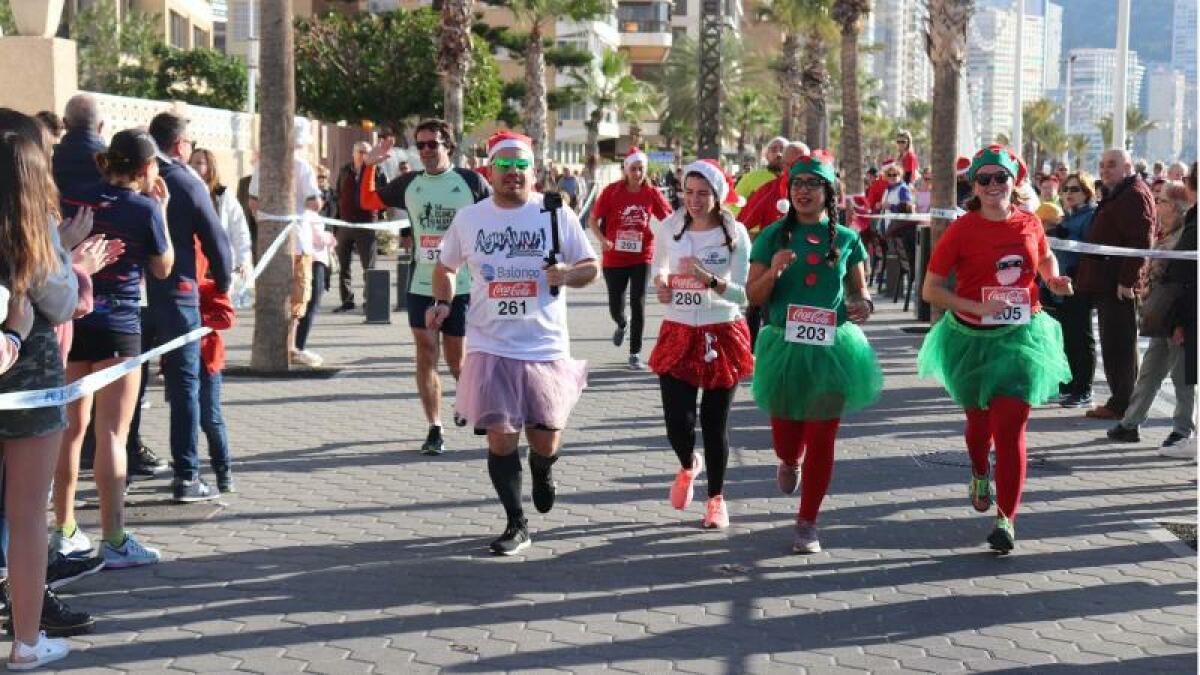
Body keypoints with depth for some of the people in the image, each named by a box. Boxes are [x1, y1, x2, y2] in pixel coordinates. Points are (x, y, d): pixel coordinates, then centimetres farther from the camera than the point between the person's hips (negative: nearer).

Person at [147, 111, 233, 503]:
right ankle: (186, 476, 2)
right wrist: (222, 285, 9)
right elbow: (216, 240, -6)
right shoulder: (187, 183, -7)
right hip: (177, 294, -4)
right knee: (184, 384, 2)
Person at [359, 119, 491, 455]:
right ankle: (435, 429, 6)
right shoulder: (409, 184, 7)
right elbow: (367, 201, 17)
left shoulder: (471, 181, -3)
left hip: (461, 285, -3)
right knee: (426, 355, 0)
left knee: (456, 361, 6)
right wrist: (369, 165, 2)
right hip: (420, 285, 3)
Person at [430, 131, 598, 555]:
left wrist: (567, 275, -16)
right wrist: (442, 302, 0)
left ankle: (541, 469, 43)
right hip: (491, 348, 0)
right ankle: (516, 525, 11)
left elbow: (591, 267, 6)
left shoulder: (556, 214, -1)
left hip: (546, 348, 0)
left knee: (545, 442, 5)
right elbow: (445, 267, 18)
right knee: (500, 436, -5)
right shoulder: (469, 218, 3)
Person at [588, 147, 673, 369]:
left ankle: (635, 354, 7)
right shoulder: (612, 191, -8)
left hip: (642, 257, 0)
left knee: (638, 303, -5)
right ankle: (621, 325, 45)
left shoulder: (651, 193, -4)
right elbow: (592, 220, -3)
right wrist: (602, 240, -19)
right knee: (615, 306, 7)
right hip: (614, 257, 0)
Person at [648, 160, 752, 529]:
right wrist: (660, 283, -5)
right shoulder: (669, 228, -1)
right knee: (678, 422, -5)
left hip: (722, 335, -2)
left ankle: (716, 498, 25)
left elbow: (742, 293, -11)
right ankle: (688, 466, 32)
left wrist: (708, 279, -28)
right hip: (678, 333, 2)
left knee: (715, 422, 5)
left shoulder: (735, 234, -8)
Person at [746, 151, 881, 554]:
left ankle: (807, 524, 17)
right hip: (784, 344, 0)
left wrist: (864, 305, -9)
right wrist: (772, 271, -19)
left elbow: (860, 290, 13)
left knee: (822, 438, 3)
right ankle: (790, 463, 47)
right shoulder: (774, 236, 1)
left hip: (833, 347, 0)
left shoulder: (846, 239, 4)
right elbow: (754, 297, 1)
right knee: (785, 433, 7)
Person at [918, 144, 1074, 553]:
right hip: (972, 339, 0)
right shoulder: (962, 230, -10)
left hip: (1021, 336, 1)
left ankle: (1006, 519, -2)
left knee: (1011, 428, -8)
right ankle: (979, 474, 51)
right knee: (979, 420, 18)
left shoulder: (1029, 224, -1)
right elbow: (930, 290, -10)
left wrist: (1055, 280, -1)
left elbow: (1045, 258, 21)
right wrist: (977, 307, -22)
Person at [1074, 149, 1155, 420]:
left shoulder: (1135, 195, -13)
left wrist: (1127, 280, -25)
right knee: (1112, 345, 14)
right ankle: (1119, 400, 20)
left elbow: (1140, 242, -21)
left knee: (1119, 345, -6)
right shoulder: (1117, 195, 20)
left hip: (1120, 286, -11)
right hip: (1106, 283, 11)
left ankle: (1122, 405, -2)